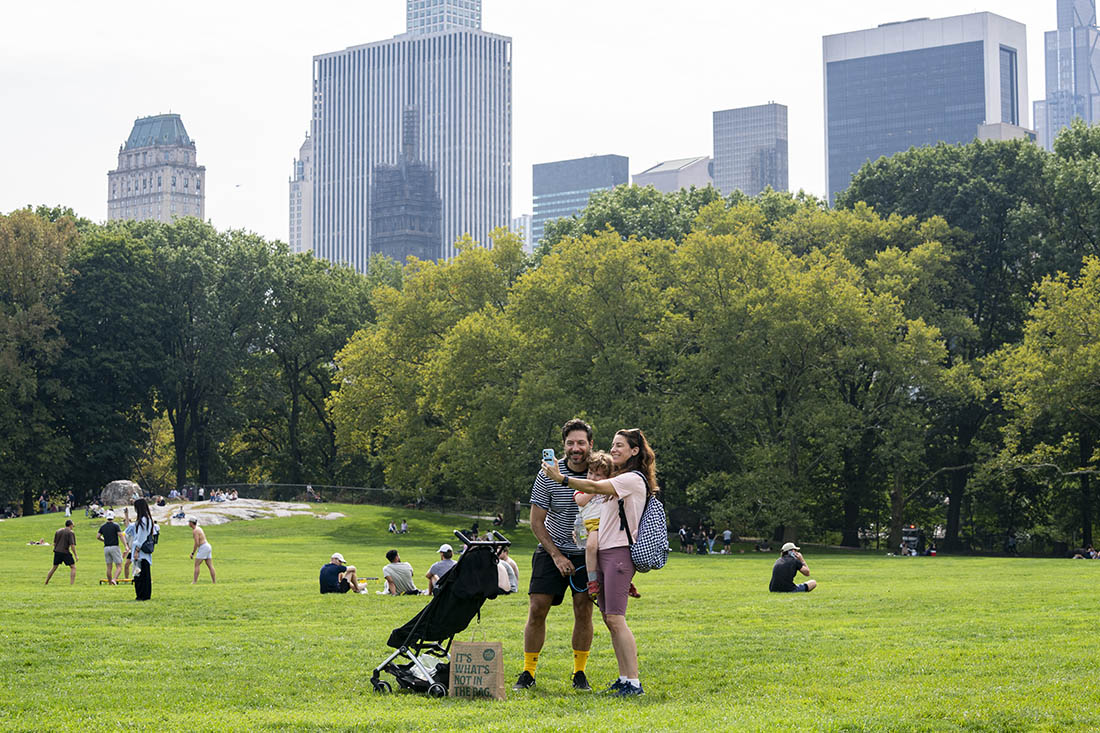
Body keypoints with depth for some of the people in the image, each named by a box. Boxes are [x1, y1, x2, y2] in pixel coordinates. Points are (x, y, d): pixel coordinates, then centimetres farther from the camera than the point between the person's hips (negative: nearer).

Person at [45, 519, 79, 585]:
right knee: (73, 567, 1)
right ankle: (71, 583, -10)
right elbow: (72, 545, -13)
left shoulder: (58, 531, 13)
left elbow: (54, 543, 16)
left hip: (57, 551, 6)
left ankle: (46, 583, 23)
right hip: (65, 552, -6)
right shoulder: (71, 532, -6)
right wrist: (76, 556, -9)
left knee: (54, 567, 19)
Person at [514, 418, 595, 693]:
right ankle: (528, 673, 3)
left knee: (584, 610, -5)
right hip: (552, 549, 0)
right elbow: (536, 522, -5)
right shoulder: (548, 474, -10)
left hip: (587, 553, 1)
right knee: (537, 609, -7)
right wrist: (557, 556, -12)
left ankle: (579, 673, 8)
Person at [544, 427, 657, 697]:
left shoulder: (634, 479, -8)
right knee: (609, 618, 8)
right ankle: (624, 678, 11)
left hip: (619, 552, -10)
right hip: (604, 553, 10)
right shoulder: (620, 479, 23)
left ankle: (634, 682, -16)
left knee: (615, 619, -15)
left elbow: (596, 488, -21)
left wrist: (561, 478, -22)